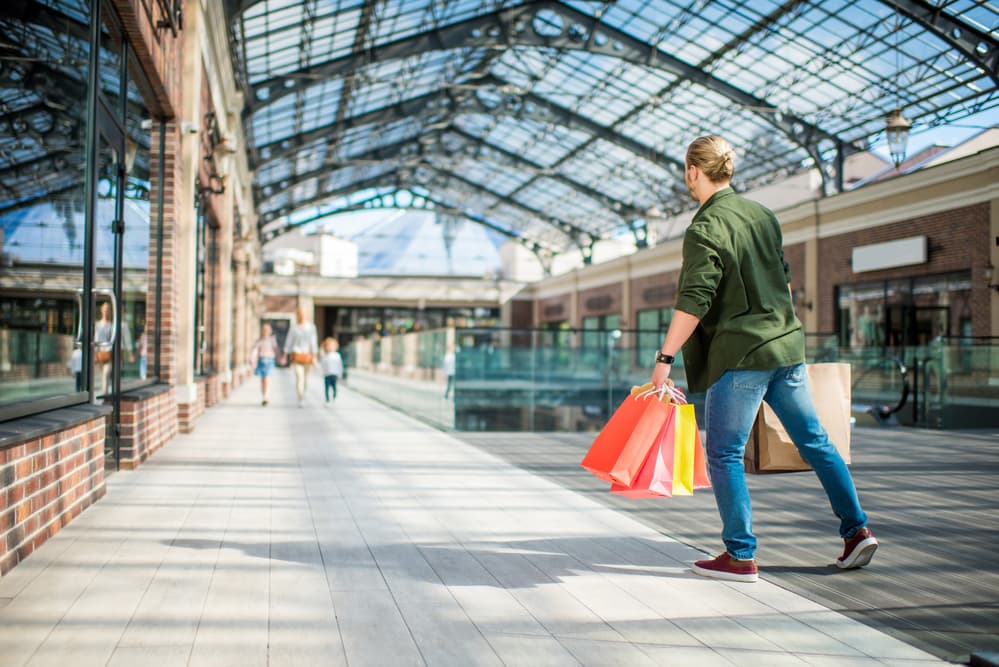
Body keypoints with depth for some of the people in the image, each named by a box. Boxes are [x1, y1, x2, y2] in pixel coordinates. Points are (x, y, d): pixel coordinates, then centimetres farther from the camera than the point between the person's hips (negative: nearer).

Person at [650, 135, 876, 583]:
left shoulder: (705, 230, -12)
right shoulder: (762, 215, 11)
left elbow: (694, 303, -19)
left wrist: (664, 359, -17)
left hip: (741, 354, -8)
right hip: (788, 346, 8)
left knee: (724, 454, 2)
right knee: (814, 441, 15)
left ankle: (741, 557, 5)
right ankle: (857, 530, 19)